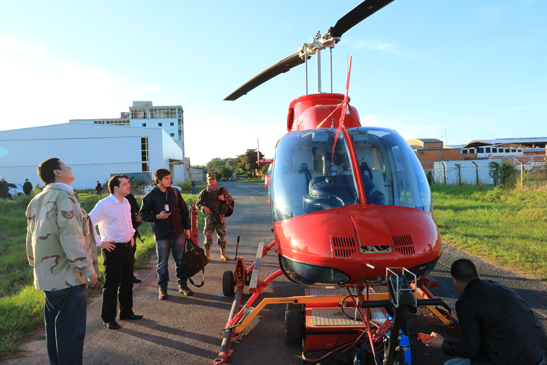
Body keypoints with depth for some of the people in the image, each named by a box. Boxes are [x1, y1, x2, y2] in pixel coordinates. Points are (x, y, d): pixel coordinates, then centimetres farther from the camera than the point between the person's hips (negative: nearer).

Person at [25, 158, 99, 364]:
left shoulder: (36, 201, 11)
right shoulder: (64, 196, -16)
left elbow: (31, 238, 17)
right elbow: (72, 239, -22)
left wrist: (36, 266, 27)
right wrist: (88, 270, -15)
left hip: (46, 276, 9)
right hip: (68, 277, -9)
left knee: (54, 327, 19)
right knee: (71, 329, 0)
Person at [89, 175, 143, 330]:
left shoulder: (126, 203, 9)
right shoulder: (104, 204, -16)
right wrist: (99, 242, -17)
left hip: (127, 247, 8)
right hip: (113, 249, -8)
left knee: (127, 282, 16)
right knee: (111, 285, 2)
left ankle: (126, 312, 31)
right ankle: (108, 318, 15)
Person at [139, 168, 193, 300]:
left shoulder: (175, 193, 7)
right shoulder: (150, 196, -2)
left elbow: (184, 211, 10)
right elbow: (143, 214, 0)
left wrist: (187, 228, 7)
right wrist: (157, 216, -16)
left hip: (178, 233, 3)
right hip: (162, 235, -3)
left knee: (181, 260, 10)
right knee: (162, 263, 6)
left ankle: (182, 285, 24)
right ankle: (162, 288, 21)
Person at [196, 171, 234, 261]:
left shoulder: (222, 190, 6)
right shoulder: (204, 192, 6)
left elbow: (231, 201, 9)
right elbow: (198, 204, 9)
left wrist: (224, 199, -11)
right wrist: (203, 207, -11)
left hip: (220, 217, 0)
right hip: (209, 217, 0)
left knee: (222, 236, 2)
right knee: (208, 237, 3)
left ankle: (223, 255, 14)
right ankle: (207, 255, 14)